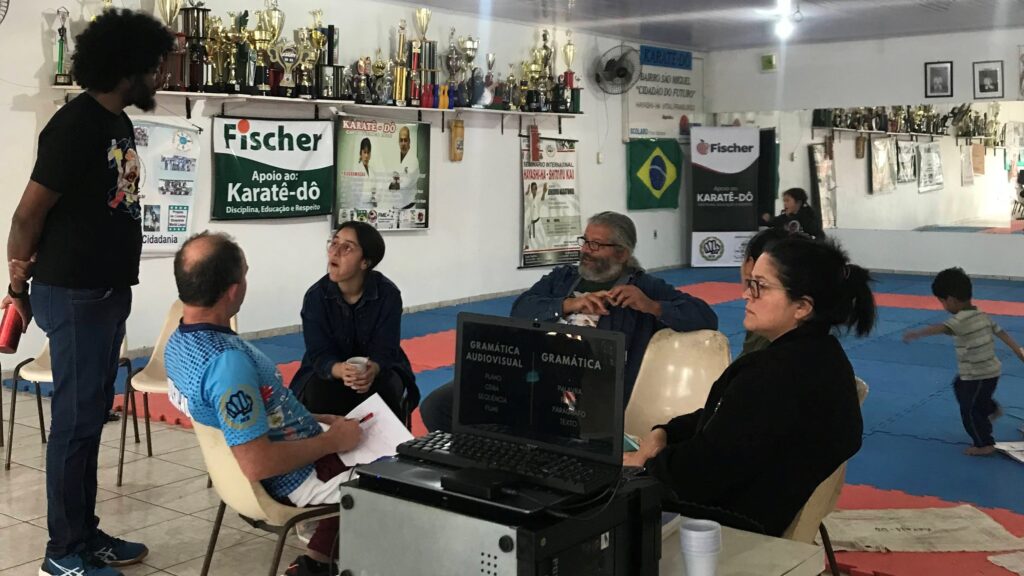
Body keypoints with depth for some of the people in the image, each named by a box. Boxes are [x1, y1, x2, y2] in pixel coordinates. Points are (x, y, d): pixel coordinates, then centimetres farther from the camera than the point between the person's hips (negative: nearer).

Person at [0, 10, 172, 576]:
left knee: (93, 417, 14)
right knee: (76, 419, -2)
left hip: (109, 291, 9)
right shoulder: (76, 125, -17)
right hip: (74, 295, -9)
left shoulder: (119, 123, 11)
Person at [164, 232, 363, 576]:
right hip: (298, 478, -9)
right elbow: (257, 464, -32)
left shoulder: (178, 342, -2)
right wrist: (332, 441, -20)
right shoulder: (226, 359, -32)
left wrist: (315, 420, 8)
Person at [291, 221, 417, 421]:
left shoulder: (388, 294, -18)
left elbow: (385, 350, -19)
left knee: (383, 391, -31)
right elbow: (320, 354, -19)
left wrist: (372, 370, -45)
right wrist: (341, 371, -44)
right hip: (330, 371, 0)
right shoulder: (315, 296, -17)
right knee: (319, 393, -31)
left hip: (377, 370, 0)